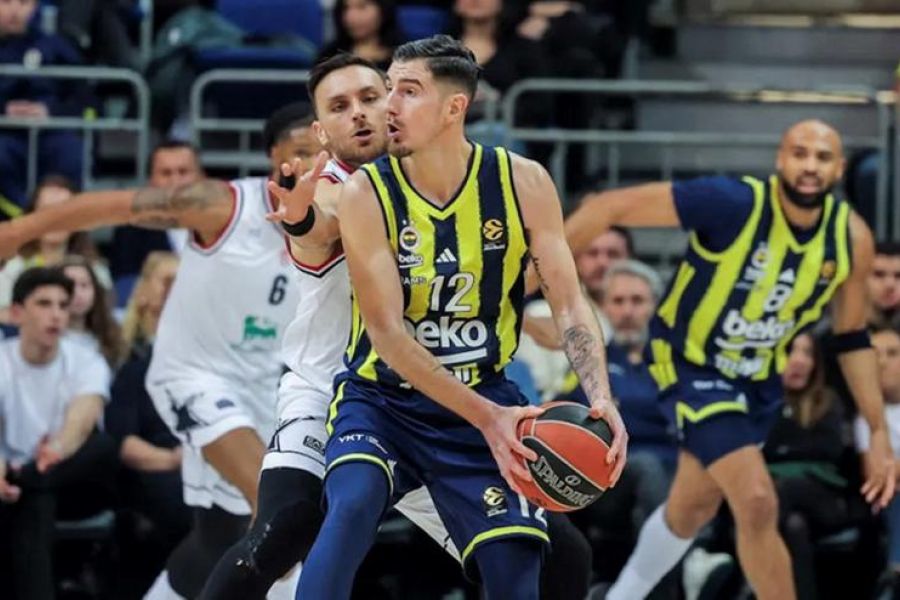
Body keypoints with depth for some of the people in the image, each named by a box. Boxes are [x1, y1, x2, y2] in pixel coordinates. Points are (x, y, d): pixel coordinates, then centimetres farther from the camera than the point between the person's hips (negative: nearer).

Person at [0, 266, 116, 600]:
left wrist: (59, 450, -53)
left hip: (71, 483, 0)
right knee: (34, 503, -39)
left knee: (102, 446, -34)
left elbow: (83, 418, -26)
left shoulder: (87, 363, -4)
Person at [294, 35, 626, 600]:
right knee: (352, 505, -31)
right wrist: (485, 418, -29)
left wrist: (601, 399, -25)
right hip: (383, 400, -2)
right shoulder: (367, 193, -15)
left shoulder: (523, 184, -8)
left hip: (483, 399, 2)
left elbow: (570, 304, -6)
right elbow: (387, 332, -20)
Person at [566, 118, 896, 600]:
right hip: (693, 363, -6)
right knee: (757, 502, -21)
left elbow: (852, 338, 2)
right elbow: (611, 207, -26)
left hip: (759, 377, 7)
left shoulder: (851, 238, -13)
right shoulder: (733, 203, -30)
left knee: (693, 508, 22)